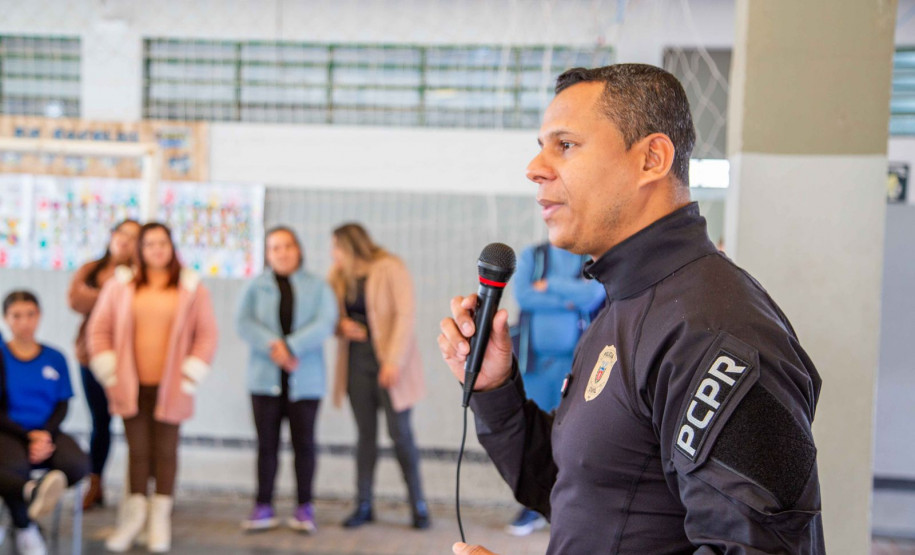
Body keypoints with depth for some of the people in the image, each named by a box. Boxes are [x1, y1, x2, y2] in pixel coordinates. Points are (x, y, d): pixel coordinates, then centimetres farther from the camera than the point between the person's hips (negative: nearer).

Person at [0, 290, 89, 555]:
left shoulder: (55, 358, 11)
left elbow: (62, 406, 9)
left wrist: (45, 435, -11)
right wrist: (28, 436, -13)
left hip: (46, 433, 3)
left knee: (78, 465, -29)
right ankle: (25, 529, -45)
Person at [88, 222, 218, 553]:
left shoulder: (192, 289, 2)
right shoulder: (119, 286, 4)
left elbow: (207, 336, 1)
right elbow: (99, 330, 7)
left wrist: (189, 376, -6)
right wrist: (109, 373, -1)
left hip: (170, 388, -1)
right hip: (131, 386, 1)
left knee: (165, 451, 5)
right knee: (137, 449, 5)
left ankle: (160, 520, 12)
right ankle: (134, 516, 16)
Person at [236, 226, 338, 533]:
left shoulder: (317, 286, 8)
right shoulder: (256, 286, 10)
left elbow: (325, 323, -6)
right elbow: (244, 321, -3)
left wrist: (291, 346, -18)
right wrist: (273, 346, -18)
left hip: (305, 378, 0)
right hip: (265, 377, 1)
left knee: (303, 443, 2)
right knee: (266, 443, 2)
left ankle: (305, 508, 11)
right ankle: (263, 508, 9)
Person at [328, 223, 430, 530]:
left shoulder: (390, 268, -9)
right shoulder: (339, 277, 9)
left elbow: (406, 315, -14)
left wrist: (394, 361, -20)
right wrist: (342, 325, -9)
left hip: (389, 362, -5)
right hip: (356, 361, 5)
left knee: (400, 433, -4)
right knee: (365, 434, 6)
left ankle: (418, 506, 5)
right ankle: (363, 505, 11)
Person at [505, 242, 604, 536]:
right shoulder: (532, 255, 9)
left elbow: (593, 295, -14)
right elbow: (523, 294, -7)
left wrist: (550, 285, -8)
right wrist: (569, 301, -10)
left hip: (574, 361, -2)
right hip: (534, 360, 2)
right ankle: (533, 507, 17)